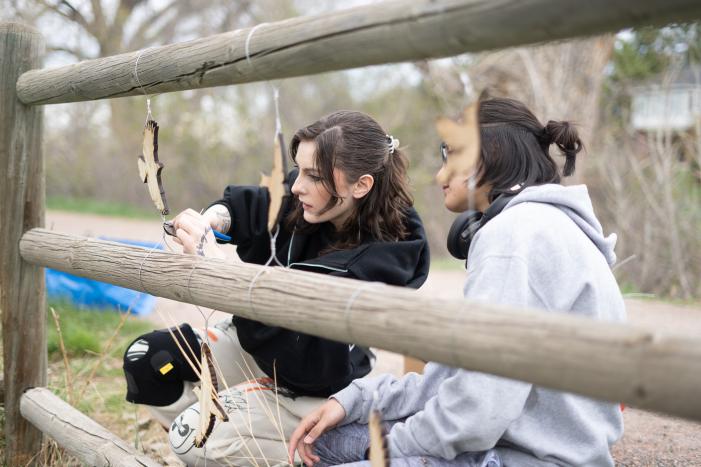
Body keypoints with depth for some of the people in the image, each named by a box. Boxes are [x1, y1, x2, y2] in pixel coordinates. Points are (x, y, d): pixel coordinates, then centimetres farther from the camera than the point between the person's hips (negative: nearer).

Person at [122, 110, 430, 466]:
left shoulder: (384, 258, -32)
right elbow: (248, 205, 7)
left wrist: (212, 259, -43)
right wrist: (212, 219, -20)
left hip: (312, 390, -7)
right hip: (261, 345, 7)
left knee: (192, 435, -19)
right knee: (146, 359, -1)